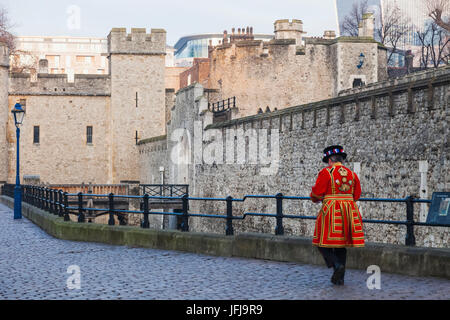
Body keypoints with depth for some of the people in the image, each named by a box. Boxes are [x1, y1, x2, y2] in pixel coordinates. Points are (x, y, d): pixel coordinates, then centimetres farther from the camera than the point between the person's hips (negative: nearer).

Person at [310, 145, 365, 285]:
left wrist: (315, 198, 16)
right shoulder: (352, 174, 11)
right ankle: (339, 278, 12)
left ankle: (337, 265, -18)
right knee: (341, 245, 13)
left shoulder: (326, 172, -5)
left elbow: (317, 193, -6)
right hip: (349, 210, 5)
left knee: (324, 244, 3)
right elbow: (356, 195, 13)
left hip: (331, 211, -5)